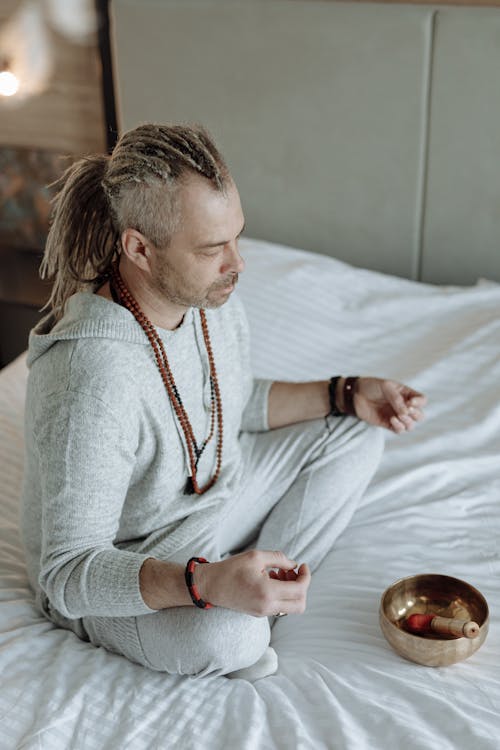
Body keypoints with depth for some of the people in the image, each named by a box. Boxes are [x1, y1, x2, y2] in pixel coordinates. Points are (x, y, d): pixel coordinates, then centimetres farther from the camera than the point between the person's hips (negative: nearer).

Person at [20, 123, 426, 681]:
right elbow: (68, 573, -33)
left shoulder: (210, 294, -12)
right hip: (114, 566, -7)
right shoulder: (91, 380, -38)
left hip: (213, 488, 8)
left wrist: (345, 396, -6)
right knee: (228, 636, -36)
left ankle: (262, 599, -2)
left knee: (353, 438, 5)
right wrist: (206, 583, -48)